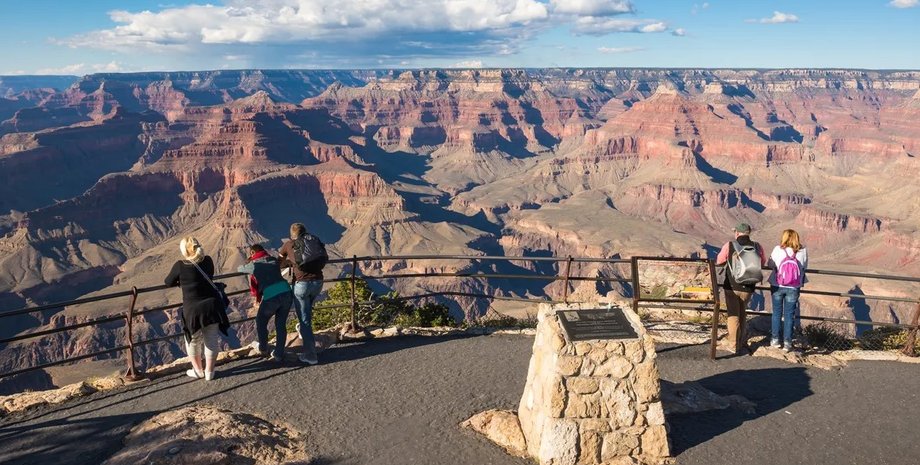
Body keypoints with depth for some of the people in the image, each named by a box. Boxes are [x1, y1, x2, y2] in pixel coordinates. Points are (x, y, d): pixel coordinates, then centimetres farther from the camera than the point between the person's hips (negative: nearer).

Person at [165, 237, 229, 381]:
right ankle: (209, 372, 22)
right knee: (211, 340, 13)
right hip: (212, 307, 3)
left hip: (192, 310, -3)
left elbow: (168, 282, 3)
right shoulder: (208, 261, -3)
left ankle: (198, 371, 31)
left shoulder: (180, 265, -13)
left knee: (193, 341, 18)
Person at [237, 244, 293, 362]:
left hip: (271, 297, -4)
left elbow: (239, 269, 27)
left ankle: (263, 349, 36)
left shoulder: (253, 265, 8)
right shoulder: (274, 260, 18)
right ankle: (279, 354, 19)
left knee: (261, 322, 22)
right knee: (281, 325, 17)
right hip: (287, 293, 4)